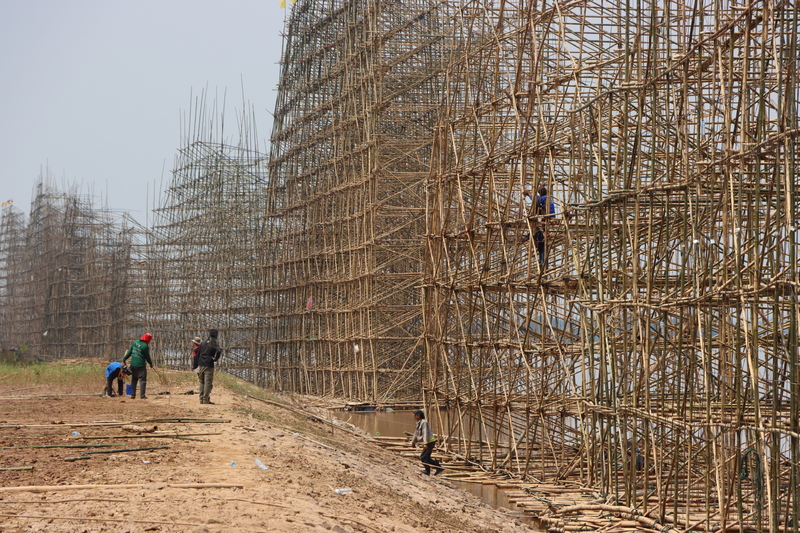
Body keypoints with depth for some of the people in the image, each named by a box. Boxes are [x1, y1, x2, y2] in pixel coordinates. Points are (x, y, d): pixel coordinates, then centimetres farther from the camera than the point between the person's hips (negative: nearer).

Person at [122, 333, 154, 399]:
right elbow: (147, 357, -4)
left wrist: (124, 359, 14)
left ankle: (132, 395, 12)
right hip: (141, 365, -6)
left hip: (133, 365, 6)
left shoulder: (135, 342, 6)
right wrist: (151, 363, 13)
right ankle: (142, 395, -6)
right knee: (142, 380, -1)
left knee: (133, 380, 15)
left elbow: (129, 352, 9)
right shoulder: (145, 346, -12)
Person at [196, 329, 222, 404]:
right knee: (208, 383, -2)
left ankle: (201, 399, 14)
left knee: (202, 382, 13)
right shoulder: (214, 344, -6)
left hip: (201, 365, 5)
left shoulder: (203, 343, 10)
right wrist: (215, 359, -6)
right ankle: (206, 400, -5)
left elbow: (198, 353, 13)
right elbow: (219, 351, -24)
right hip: (209, 366, -5)